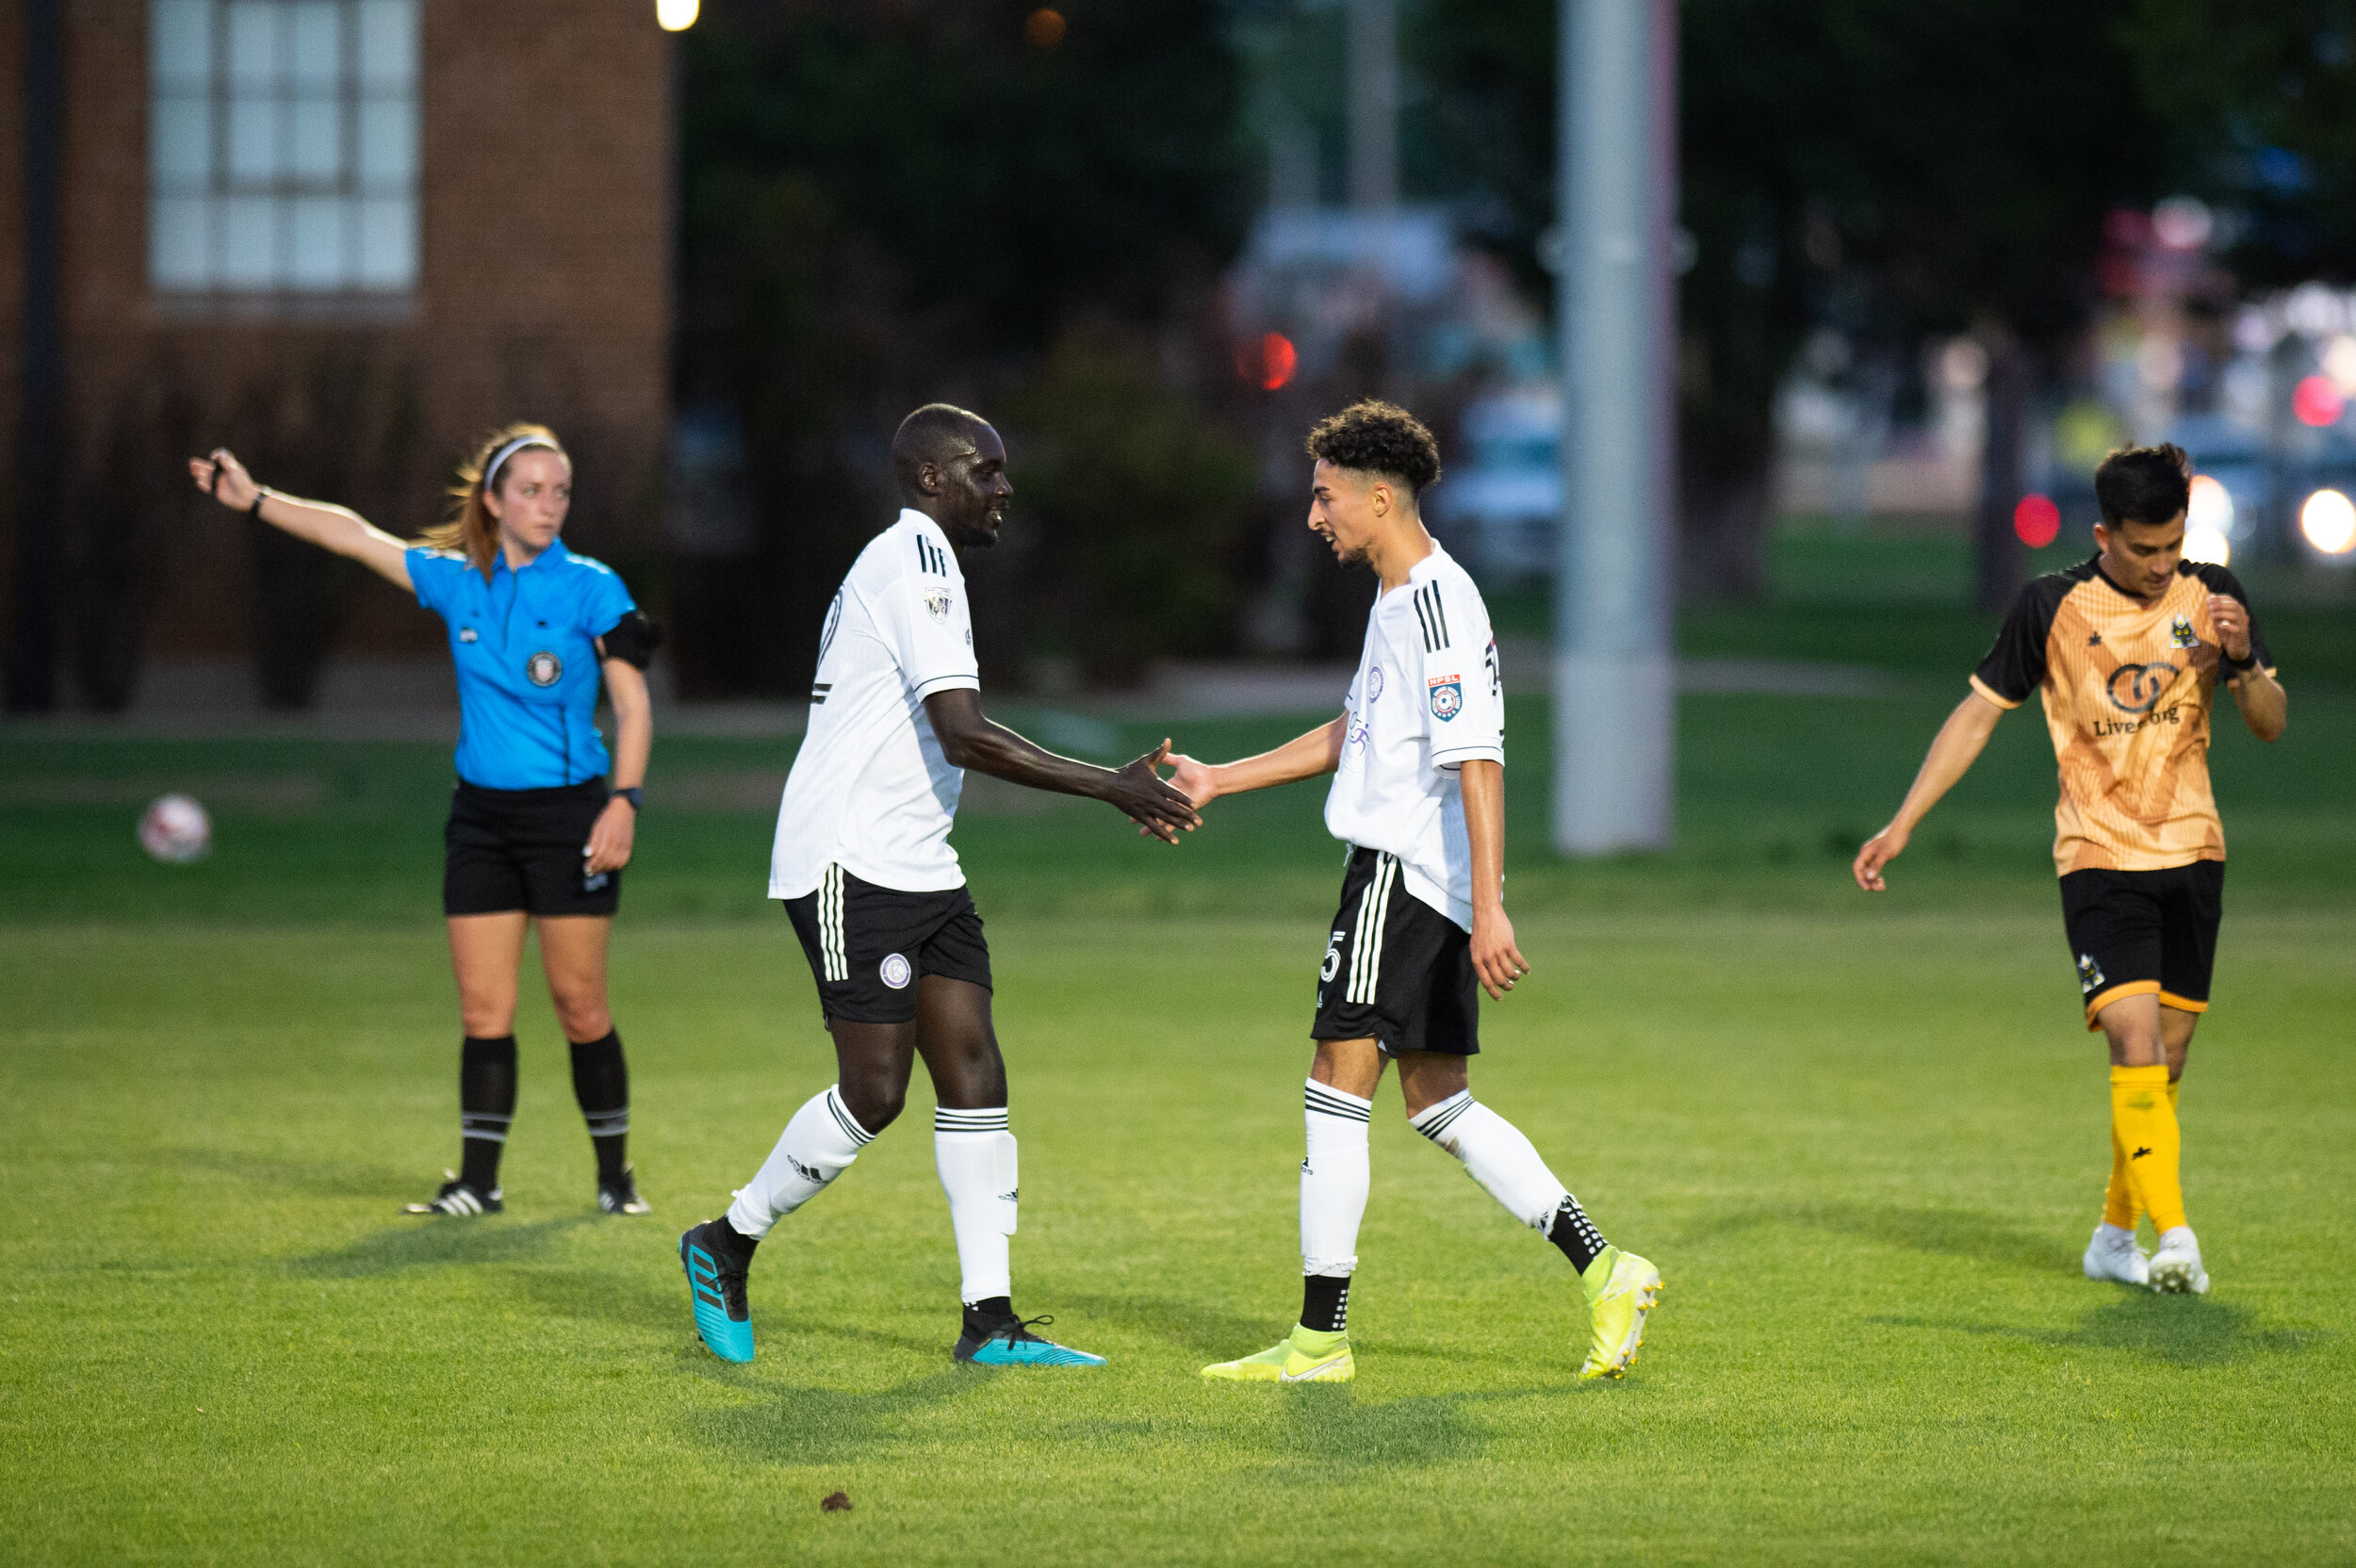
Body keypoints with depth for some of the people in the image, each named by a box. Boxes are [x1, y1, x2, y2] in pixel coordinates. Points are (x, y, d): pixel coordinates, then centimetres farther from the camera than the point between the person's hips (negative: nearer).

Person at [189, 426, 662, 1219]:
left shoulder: (591, 588, -6)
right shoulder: (457, 582, 5)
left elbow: (633, 704, -7)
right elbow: (358, 536, 12)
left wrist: (624, 801, -18)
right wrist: (257, 500, 13)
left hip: (568, 814, -4)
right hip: (481, 817, 4)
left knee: (580, 1006, 0)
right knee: (483, 1011, 1)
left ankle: (615, 1176, 12)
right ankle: (478, 1182, 5)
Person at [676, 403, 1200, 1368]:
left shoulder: (915, 564, 19)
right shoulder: (914, 563, -14)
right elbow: (963, 735, -22)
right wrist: (1113, 787, -20)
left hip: (918, 870, 10)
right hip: (850, 865, -10)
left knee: (973, 1073, 1)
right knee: (874, 1093, -8)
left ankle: (989, 1319, -1)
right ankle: (727, 1245, 11)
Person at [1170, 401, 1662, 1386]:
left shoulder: (1436, 602, -15)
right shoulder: (1403, 599, 17)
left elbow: (1478, 761, -23)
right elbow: (1353, 734, 30)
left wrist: (1489, 908, -28)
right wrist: (1216, 782, 31)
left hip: (1403, 870, -10)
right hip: (1432, 885, 10)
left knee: (1337, 1086, -7)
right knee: (1438, 1102, 11)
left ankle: (1320, 1339, -5)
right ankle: (1604, 1274, 9)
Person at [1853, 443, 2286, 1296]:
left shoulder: (2211, 595, 0)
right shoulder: (2051, 608, -7)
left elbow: (2271, 724, 4)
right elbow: (1978, 713, 1)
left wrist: (2242, 657, -18)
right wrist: (1901, 826, -2)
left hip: (2192, 854, 3)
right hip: (2099, 858, -3)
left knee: (2166, 1061, 8)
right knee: (2135, 1044, -19)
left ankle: (2114, 1235, 24)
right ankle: (2175, 1239, -24)